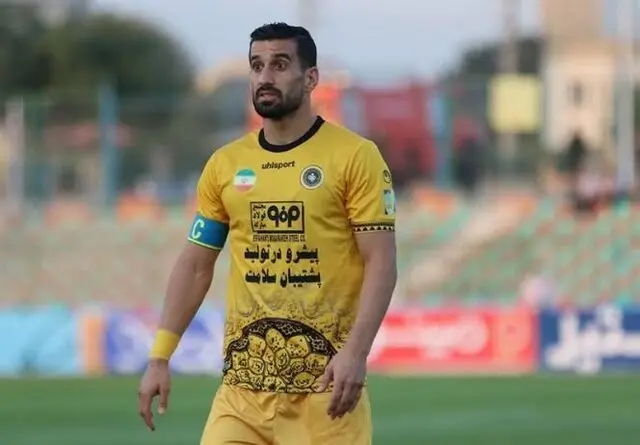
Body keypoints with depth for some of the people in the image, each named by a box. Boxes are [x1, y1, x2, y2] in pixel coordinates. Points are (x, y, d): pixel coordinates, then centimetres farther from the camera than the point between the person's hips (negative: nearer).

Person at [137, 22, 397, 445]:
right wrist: (160, 357, 7)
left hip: (326, 381, -4)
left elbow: (381, 262, -8)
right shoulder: (224, 165, 10)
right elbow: (195, 266, 15)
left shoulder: (356, 156, -3)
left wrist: (356, 351, -20)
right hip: (245, 382, 4)